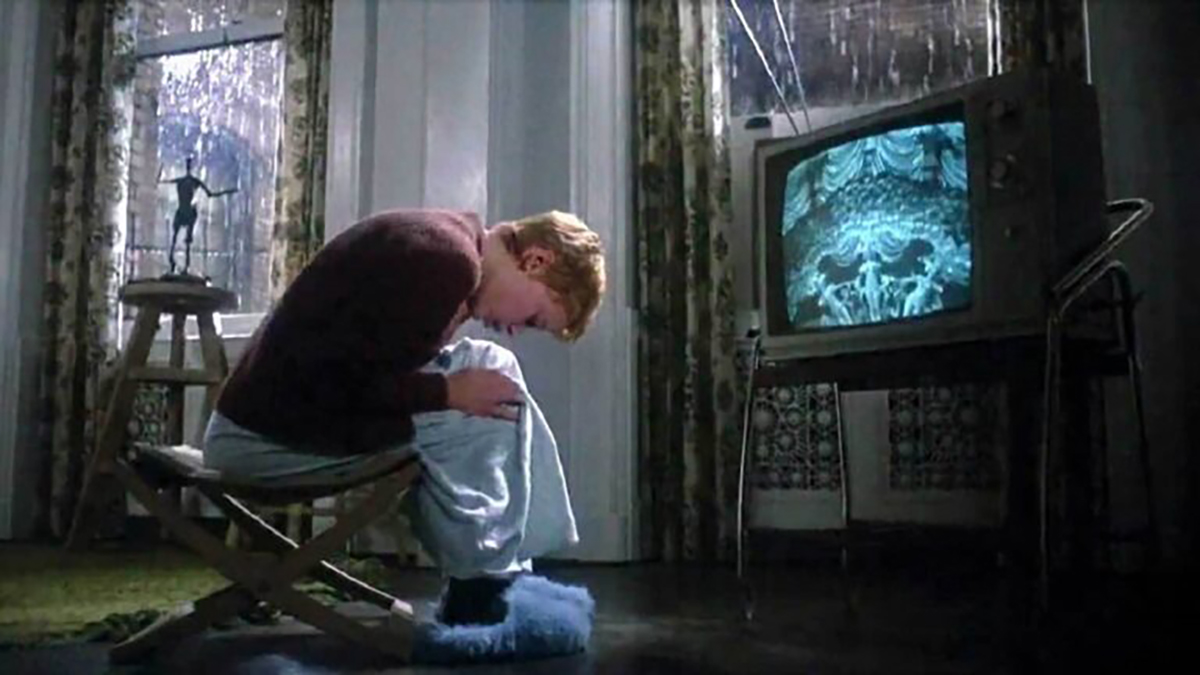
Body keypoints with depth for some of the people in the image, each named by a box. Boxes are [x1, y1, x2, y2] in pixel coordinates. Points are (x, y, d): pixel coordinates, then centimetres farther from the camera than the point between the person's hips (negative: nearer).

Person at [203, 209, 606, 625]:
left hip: (295, 412, 10)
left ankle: (509, 573, 9)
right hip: (265, 437, -10)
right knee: (484, 412, -10)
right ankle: (481, 597, 2)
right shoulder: (444, 260, -21)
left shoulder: (446, 244, 10)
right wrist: (448, 392, -15)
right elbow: (337, 375, -24)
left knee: (493, 371, 7)